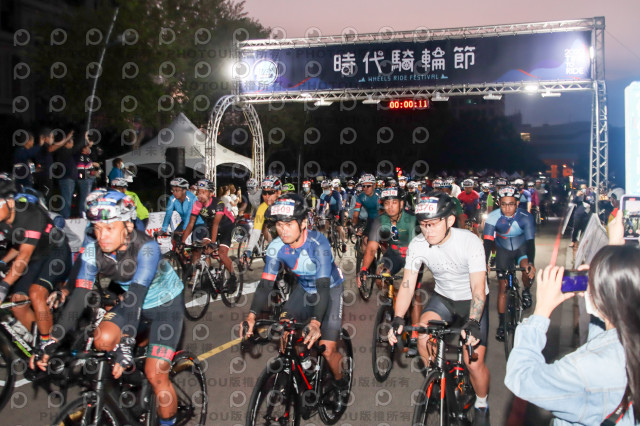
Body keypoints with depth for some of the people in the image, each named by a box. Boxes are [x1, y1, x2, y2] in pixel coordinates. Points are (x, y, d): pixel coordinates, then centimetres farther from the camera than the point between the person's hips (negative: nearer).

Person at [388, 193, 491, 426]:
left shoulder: (470, 242, -27)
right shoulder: (417, 245, -18)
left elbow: (478, 288, -28)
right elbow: (407, 284, -17)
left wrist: (472, 323, -41)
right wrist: (398, 319, -30)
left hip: (471, 301, -3)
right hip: (443, 298, 3)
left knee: (474, 362, -11)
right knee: (423, 335, -24)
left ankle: (481, 406, 20)